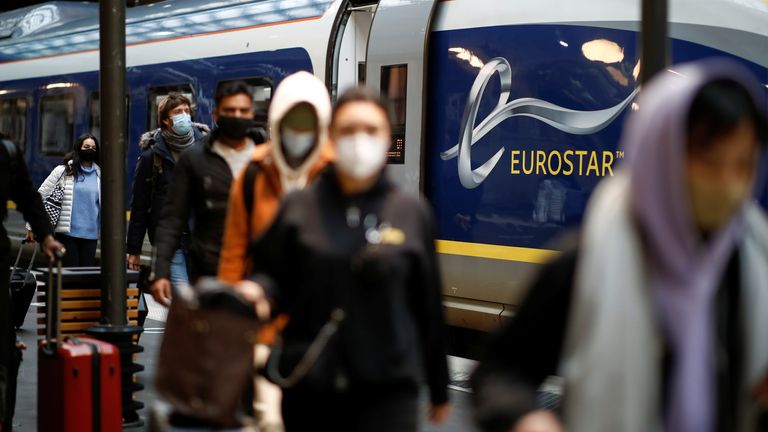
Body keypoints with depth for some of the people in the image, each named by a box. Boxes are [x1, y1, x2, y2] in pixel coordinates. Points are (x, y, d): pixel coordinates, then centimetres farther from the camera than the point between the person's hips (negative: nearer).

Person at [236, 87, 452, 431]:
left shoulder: (412, 212, 0)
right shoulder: (298, 207, 0)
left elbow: (428, 306, 5)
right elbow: (274, 277, 7)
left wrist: (439, 389, 10)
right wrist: (259, 292, -18)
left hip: (387, 390, -1)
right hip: (307, 386, 2)